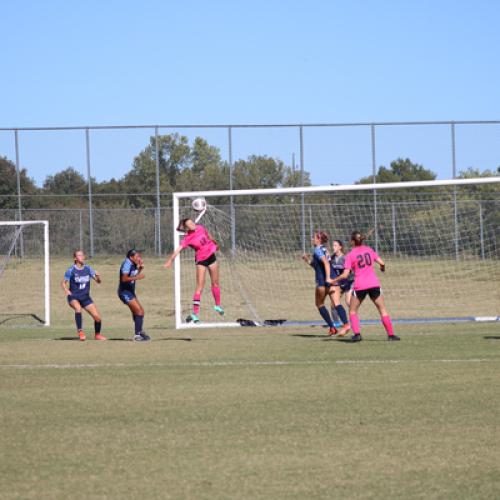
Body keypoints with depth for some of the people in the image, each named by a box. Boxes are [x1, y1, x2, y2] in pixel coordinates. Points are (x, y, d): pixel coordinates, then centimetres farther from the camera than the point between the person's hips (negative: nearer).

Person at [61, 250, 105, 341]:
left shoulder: (87, 269, 1)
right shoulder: (71, 270, -8)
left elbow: (98, 281, 2)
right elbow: (63, 283, 0)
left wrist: (98, 277, -21)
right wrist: (66, 290, -20)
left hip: (85, 297, 4)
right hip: (73, 297, -4)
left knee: (97, 317, -4)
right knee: (78, 308, -37)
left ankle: (97, 334, 22)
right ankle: (80, 331, -28)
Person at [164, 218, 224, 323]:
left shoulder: (200, 228, -9)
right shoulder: (187, 239, -24)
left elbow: (208, 235, 11)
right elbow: (178, 249, -37)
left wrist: (215, 243, 30)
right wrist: (170, 259, -52)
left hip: (211, 256, 5)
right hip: (201, 261, -5)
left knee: (215, 283, 17)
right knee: (200, 287, -11)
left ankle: (218, 305, 37)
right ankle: (195, 313, -12)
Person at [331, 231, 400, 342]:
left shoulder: (350, 255, -3)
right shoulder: (369, 250, 6)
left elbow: (345, 275, -7)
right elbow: (382, 263, 6)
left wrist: (334, 280, 8)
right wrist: (383, 268, 29)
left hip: (360, 286, -3)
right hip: (374, 284, 3)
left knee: (352, 311, 13)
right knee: (383, 310, 11)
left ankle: (357, 334, -3)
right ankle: (391, 334, 5)